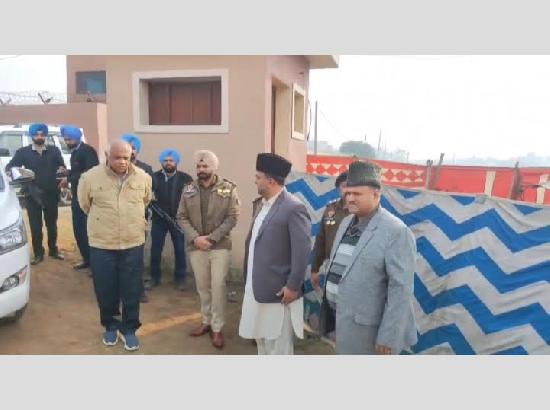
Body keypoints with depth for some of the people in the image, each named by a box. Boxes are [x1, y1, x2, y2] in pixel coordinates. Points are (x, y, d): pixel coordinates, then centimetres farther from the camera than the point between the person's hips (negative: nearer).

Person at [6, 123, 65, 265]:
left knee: (52, 224, 12)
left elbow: (62, 165, 3)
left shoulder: (54, 150, 7)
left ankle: (53, 250, 27)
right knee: (35, 226, 5)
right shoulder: (23, 152, 4)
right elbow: (10, 166, 2)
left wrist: (61, 169, -20)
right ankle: (38, 254, 16)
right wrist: (9, 171, -21)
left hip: (51, 194, 1)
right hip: (32, 195, -1)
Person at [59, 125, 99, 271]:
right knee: (78, 229, 13)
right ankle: (87, 259, 25)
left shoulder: (88, 150, -13)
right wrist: (68, 178, 0)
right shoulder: (74, 152, 15)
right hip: (76, 196, 9)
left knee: (89, 230, -3)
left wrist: (69, 179, -19)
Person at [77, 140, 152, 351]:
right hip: (101, 245, 0)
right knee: (105, 291, 13)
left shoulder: (143, 177, -4)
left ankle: (129, 328, 28)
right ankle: (110, 326, 37)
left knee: (131, 291, 9)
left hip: (133, 244, 1)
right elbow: (84, 203, 9)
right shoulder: (91, 177, -9)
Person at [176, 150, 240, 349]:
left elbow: (232, 217, -9)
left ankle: (217, 328, 12)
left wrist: (211, 238, -15)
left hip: (220, 246, -3)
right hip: (196, 246, 3)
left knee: (218, 287, -2)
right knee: (202, 287, 13)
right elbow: (182, 217, 3)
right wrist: (195, 238, -12)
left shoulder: (228, 188, -5)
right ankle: (206, 321, 31)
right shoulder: (188, 189, 4)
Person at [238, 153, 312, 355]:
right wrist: (249, 278, 14)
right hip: (257, 287, 9)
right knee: (261, 339, 24)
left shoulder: (294, 208, -19)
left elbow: (302, 251, -20)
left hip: (278, 291, -9)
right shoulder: (263, 205, 9)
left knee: (278, 345, 7)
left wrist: (293, 287, -18)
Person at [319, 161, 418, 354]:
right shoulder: (346, 223, 7)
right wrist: (329, 307, 16)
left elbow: (401, 289, -20)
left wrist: (388, 337, -20)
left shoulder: (396, 232, -19)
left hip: (367, 326, -7)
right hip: (341, 317, 8)